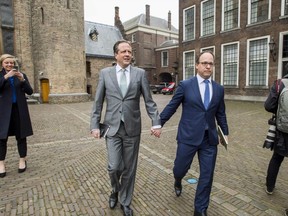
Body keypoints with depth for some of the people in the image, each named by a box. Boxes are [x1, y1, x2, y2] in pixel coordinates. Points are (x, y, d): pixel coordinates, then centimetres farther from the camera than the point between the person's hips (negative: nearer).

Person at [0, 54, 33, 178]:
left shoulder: (21, 75, 7)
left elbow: (30, 92, -1)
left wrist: (22, 80, -16)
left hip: (20, 109, 1)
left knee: (21, 136, 7)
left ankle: (22, 160, 20)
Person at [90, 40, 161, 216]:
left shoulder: (140, 73, 1)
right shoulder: (105, 73, 3)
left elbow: (149, 101, 1)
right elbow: (98, 102, 5)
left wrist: (156, 123, -8)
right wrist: (95, 125, 1)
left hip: (133, 128, 1)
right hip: (113, 128, 0)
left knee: (129, 169, 10)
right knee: (114, 167, -3)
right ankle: (116, 190, 33)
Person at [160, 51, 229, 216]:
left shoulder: (219, 89, 7)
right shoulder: (185, 85, -4)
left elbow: (221, 114, 15)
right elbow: (171, 107, 0)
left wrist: (225, 132, 14)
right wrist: (158, 123, 2)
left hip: (210, 139, 3)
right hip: (188, 136, -3)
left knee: (207, 176, 9)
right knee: (180, 169, 10)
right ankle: (178, 181, 49)